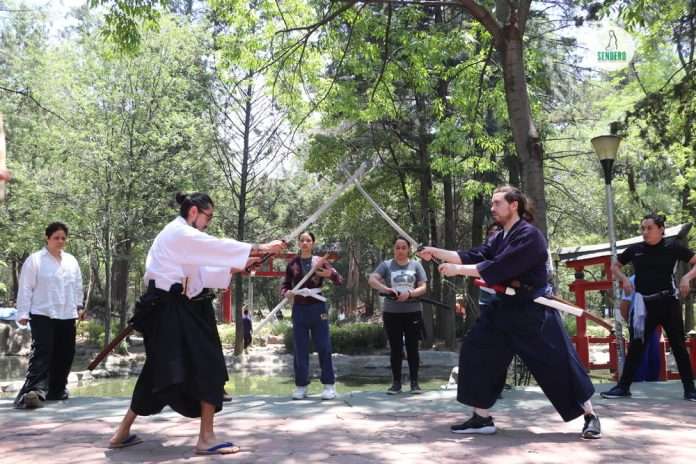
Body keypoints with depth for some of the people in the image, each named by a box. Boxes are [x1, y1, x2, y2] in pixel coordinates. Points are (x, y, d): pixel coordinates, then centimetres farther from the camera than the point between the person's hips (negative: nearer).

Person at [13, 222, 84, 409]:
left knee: (65, 355, 9)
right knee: (41, 353, -17)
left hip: (67, 315, 6)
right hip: (42, 315, -6)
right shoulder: (34, 260, -4)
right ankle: (33, 391, -23)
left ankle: (56, 389, 24)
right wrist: (23, 313, -10)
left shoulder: (71, 261, 12)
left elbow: (77, 286, 20)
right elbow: (26, 288, -6)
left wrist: (79, 306, 14)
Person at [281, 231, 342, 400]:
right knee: (300, 349, 4)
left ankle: (329, 385, 6)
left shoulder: (320, 261, 2)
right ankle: (301, 386, 11)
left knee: (324, 347, -1)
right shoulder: (293, 264, 5)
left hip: (317, 307, -1)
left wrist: (330, 275, -24)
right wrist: (286, 293, -13)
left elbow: (340, 281, -3)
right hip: (299, 309, 1)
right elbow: (285, 285, 9)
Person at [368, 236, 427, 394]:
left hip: (413, 312, 0)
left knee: (412, 347, 5)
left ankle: (414, 382, 13)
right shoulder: (386, 265, 3)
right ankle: (396, 383, 13)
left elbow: (423, 287, -1)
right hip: (391, 313, 0)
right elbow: (371, 280, -11)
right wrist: (386, 289, -30)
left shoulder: (416, 265, 6)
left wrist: (409, 294, -20)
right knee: (395, 348, 5)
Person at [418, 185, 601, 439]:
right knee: (477, 351, 2)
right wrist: (437, 252, -6)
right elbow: (474, 256, 4)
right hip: (506, 308, 9)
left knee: (558, 363, -5)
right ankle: (482, 418, 10)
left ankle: (590, 416, 15)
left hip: (534, 312, -9)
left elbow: (499, 268, -25)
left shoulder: (529, 235, -17)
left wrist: (457, 270, -23)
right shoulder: (501, 238, 12)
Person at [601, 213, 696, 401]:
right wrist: (624, 279, -1)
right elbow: (614, 266, 17)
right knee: (636, 345, 4)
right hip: (644, 304, 2)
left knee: (678, 345, 4)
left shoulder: (672, 247, -3)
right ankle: (623, 386, 10)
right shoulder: (635, 249, 3)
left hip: (668, 302, -2)